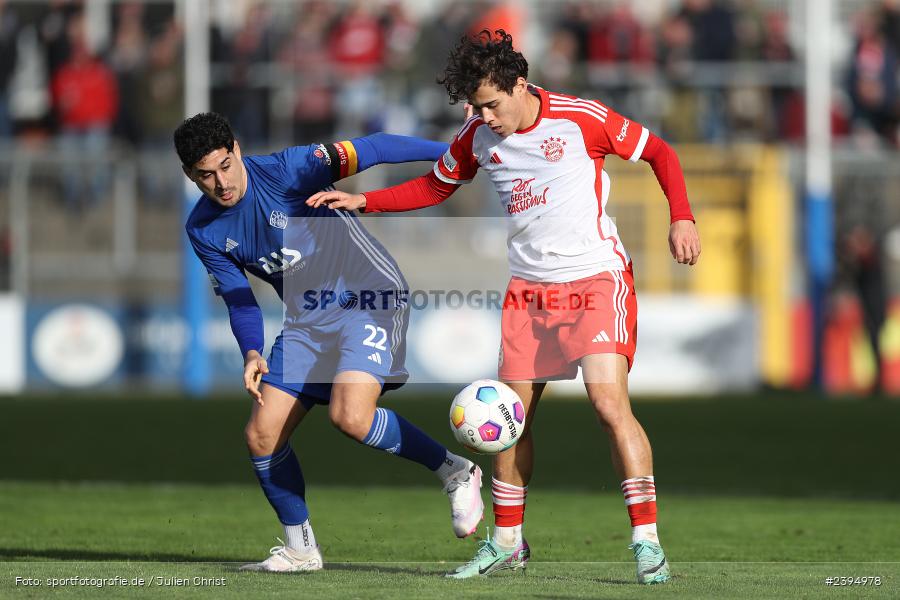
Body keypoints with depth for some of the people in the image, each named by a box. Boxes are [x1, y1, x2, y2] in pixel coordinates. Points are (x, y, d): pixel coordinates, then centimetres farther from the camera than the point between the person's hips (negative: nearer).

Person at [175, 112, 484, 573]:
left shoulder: (285, 171, -19)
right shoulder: (203, 231, -1)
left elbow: (370, 151, -25)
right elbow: (238, 300, 5)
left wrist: (450, 151, -33)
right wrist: (253, 353, -15)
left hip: (370, 300, -7)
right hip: (306, 320, 7)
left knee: (350, 416, -27)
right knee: (262, 434, -1)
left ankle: (454, 473, -7)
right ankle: (300, 549, 16)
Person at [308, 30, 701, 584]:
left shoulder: (581, 118, -11)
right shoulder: (477, 139, 4)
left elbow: (660, 153, -1)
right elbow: (435, 187, 20)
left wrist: (682, 219, -12)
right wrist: (362, 201, 10)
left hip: (596, 279, -6)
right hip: (527, 287, 6)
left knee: (610, 401, -20)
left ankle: (647, 542, -16)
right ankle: (507, 542, 22)